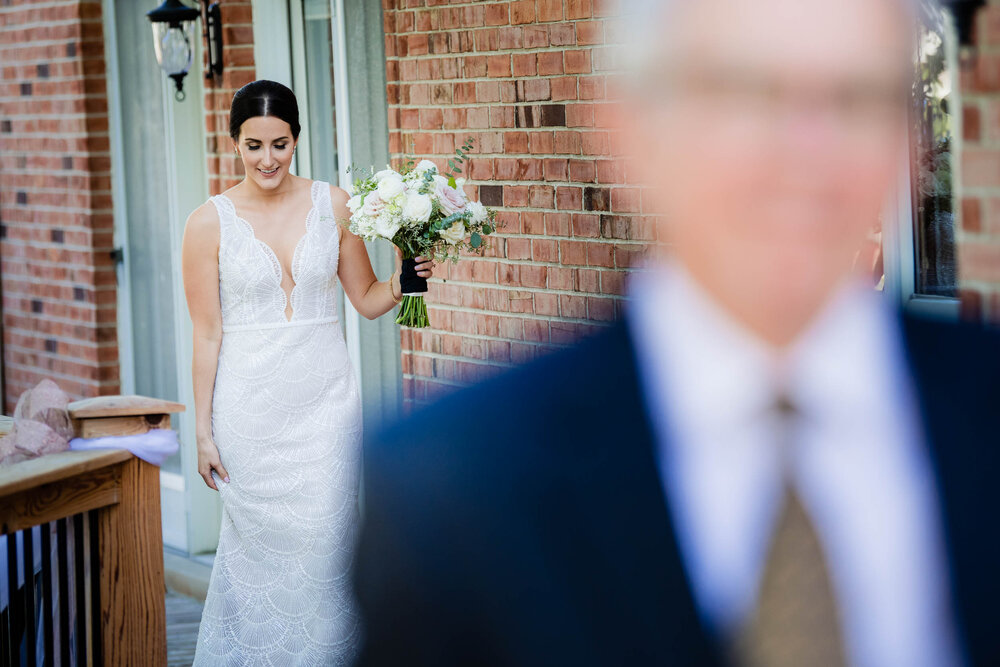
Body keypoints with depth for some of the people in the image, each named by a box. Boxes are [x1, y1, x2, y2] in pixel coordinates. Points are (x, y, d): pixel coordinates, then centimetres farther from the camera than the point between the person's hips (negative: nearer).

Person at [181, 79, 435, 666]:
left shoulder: (334, 205, 3)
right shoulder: (210, 222, -3)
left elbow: (367, 300, 11)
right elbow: (207, 333, -1)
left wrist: (399, 283, -11)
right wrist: (203, 430, -2)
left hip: (325, 401, 1)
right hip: (249, 407, -1)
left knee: (324, 545, -2)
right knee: (258, 546, 5)